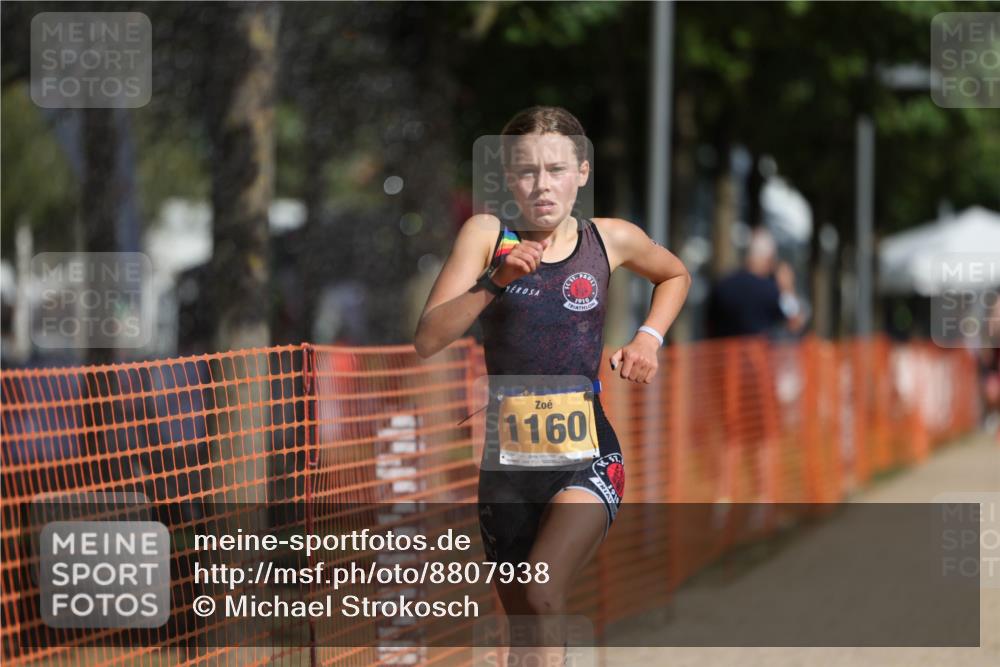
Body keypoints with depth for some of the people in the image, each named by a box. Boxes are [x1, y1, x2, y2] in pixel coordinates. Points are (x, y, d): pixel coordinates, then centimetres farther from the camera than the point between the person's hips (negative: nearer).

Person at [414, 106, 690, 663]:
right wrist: (496, 281, -21)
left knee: (543, 598, -25)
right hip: (507, 464, 2)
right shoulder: (487, 236, -1)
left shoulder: (612, 240, 2)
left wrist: (649, 339, 9)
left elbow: (676, 275, 25)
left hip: (588, 456, -2)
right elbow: (428, 340, -10)